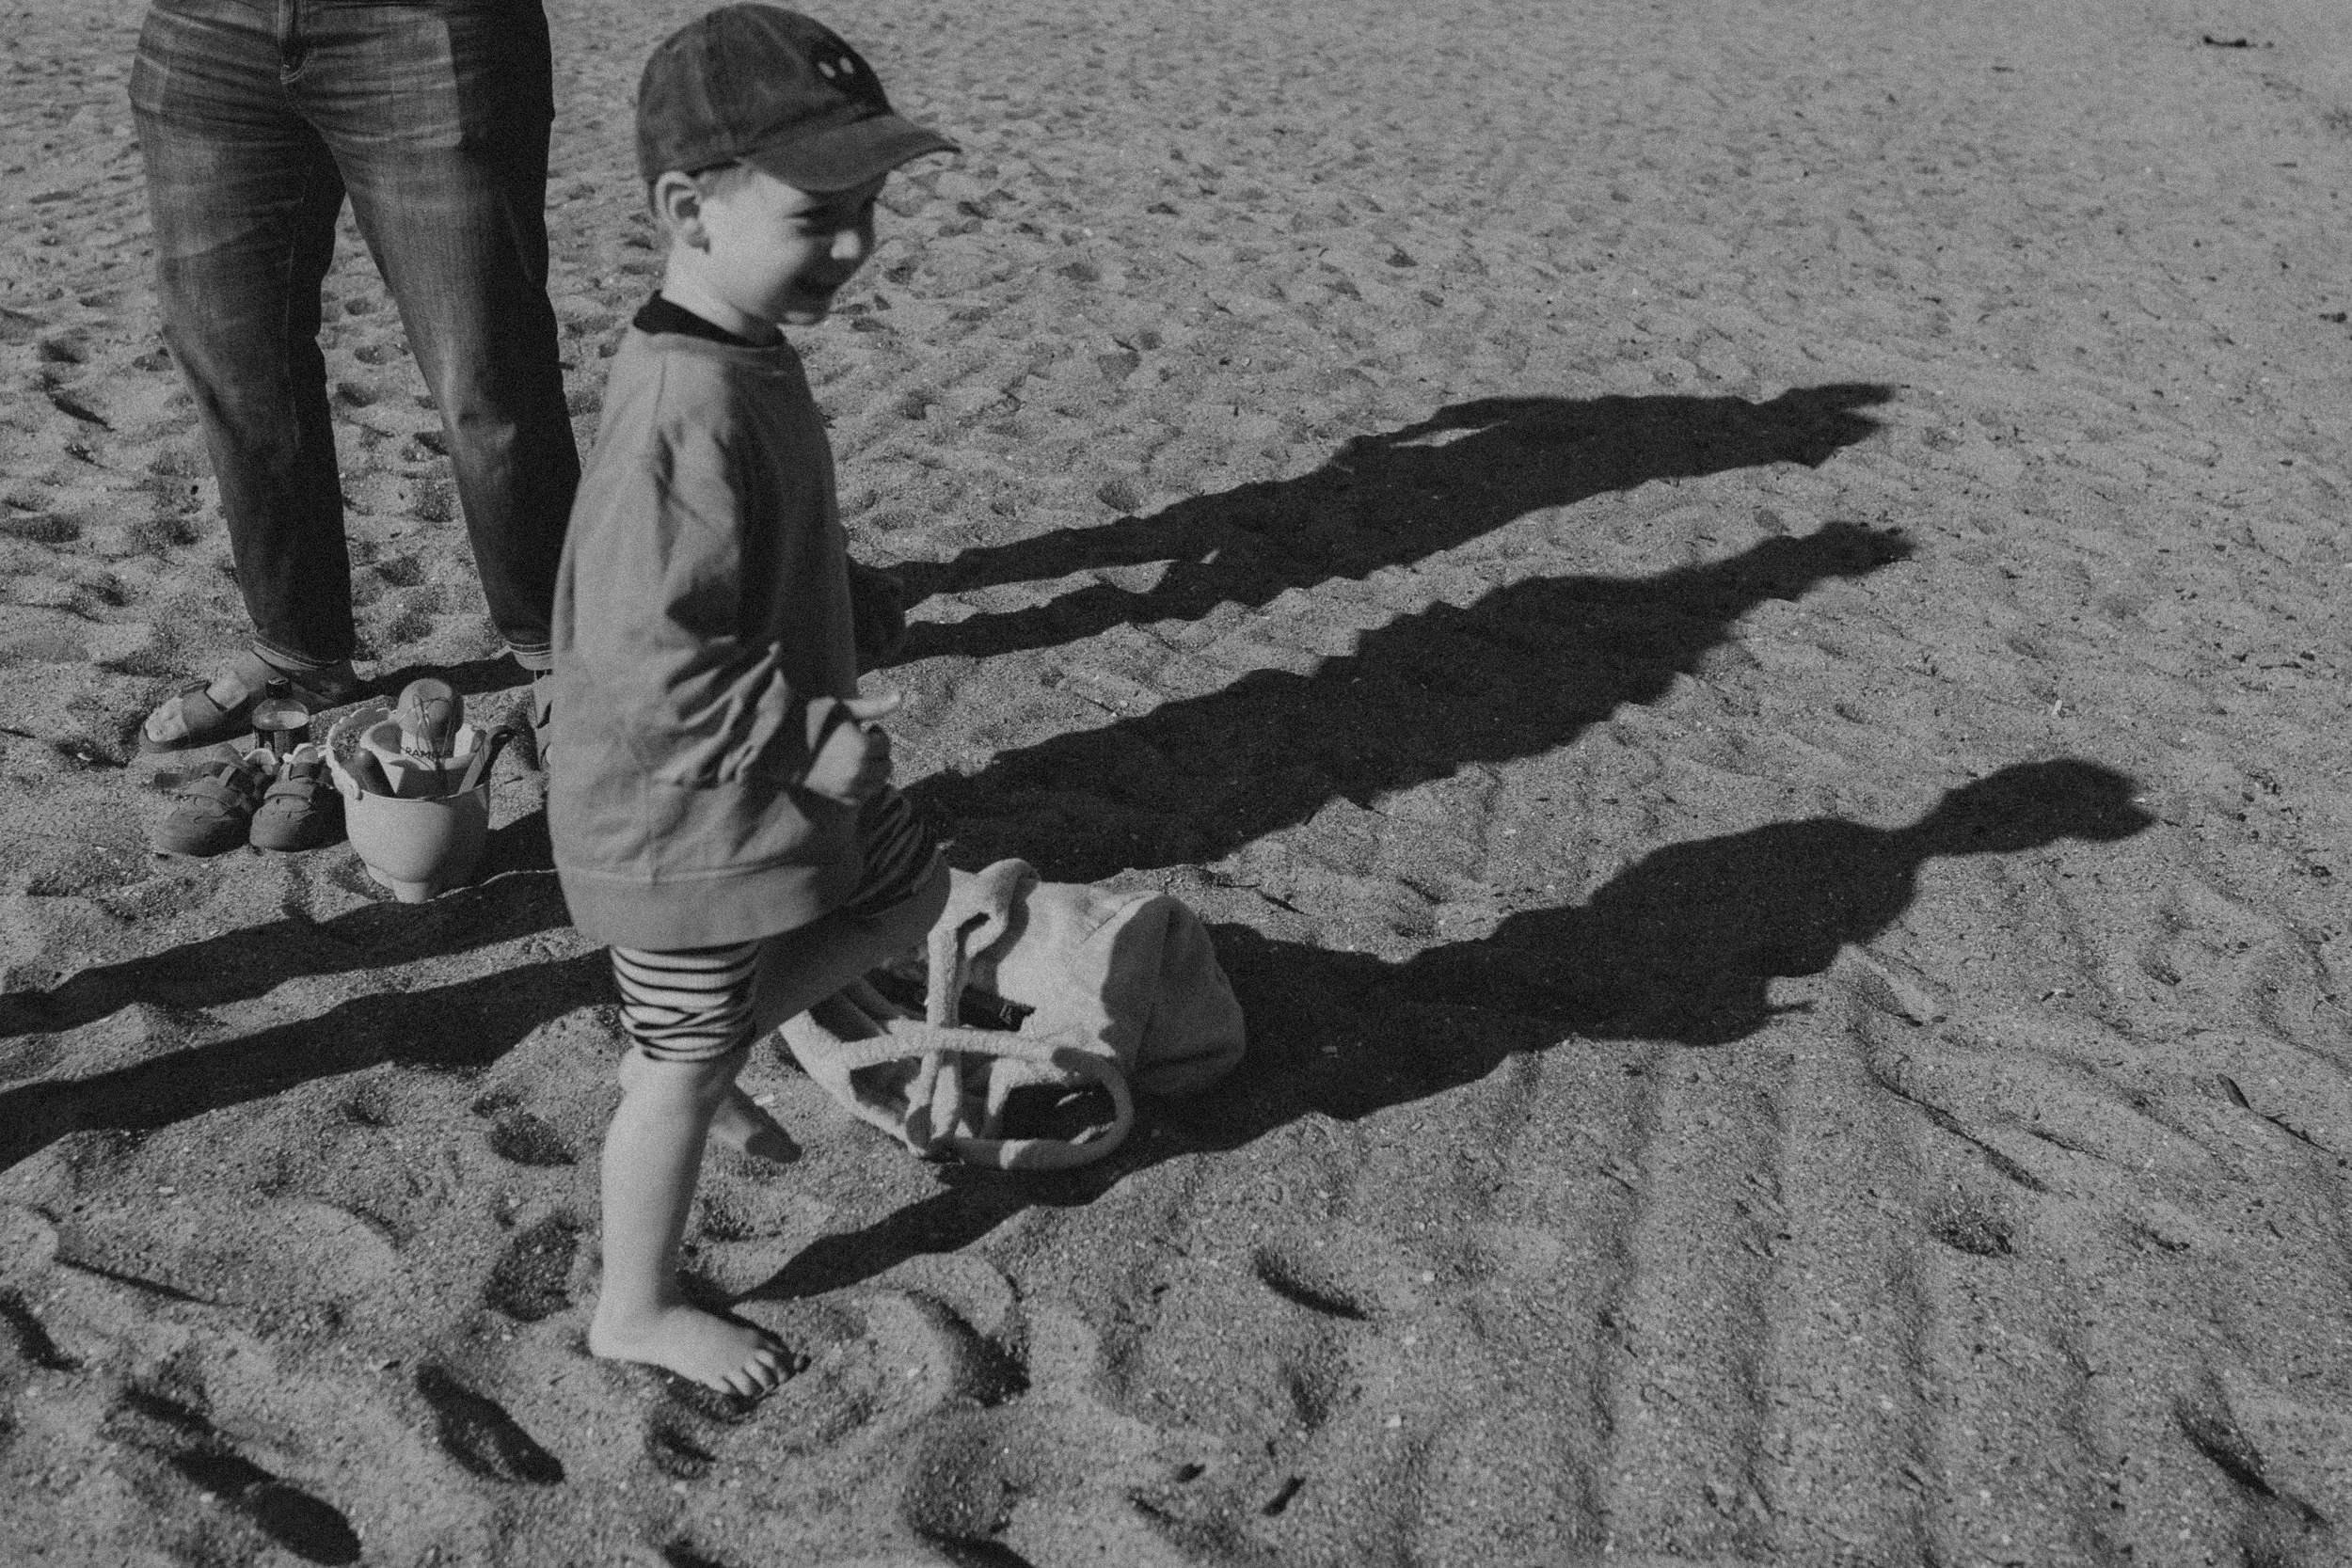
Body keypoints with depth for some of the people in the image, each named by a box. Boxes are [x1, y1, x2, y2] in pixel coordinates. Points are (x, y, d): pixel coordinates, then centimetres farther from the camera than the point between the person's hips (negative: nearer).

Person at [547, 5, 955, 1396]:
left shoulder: (748, 357, 1)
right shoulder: (691, 412, -32)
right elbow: (650, 666, -32)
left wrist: (818, 730, 17)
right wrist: (813, 741, -25)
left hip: (777, 765, 9)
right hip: (688, 811, -9)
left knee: (909, 895, 23)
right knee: (685, 1069, 7)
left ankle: (696, 1059, 35)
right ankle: (638, 1311, 29)